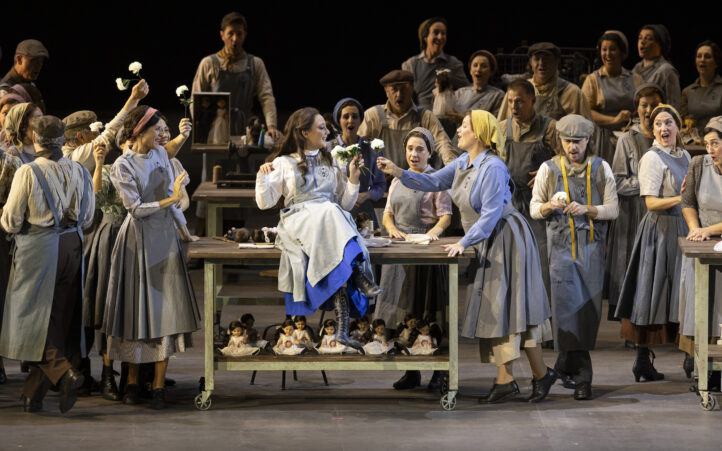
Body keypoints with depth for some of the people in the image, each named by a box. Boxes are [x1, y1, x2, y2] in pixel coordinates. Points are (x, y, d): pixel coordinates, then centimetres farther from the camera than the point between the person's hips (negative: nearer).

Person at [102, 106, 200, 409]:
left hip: (164, 236, 5)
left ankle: (159, 385, 1)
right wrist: (171, 200, -16)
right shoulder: (123, 165, -10)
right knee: (137, 308, 0)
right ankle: (132, 381, 14)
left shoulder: (160, 154, 8)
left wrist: (183, 228, 19)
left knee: (167, 308, -2)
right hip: (138, 239, -5)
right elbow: (136, 208, -12)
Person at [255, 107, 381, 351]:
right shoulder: (284, 163, 16)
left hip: (332, 219, 3)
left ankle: (343, 328, -48)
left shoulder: (331, 162, 27)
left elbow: (345, 204, 23)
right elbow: (265, 203, 11)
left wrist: (353, 179, 10)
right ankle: (359, 275, -52)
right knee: (328, 212, -38)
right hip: (297, 221, -3)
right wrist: (262, 178, -6)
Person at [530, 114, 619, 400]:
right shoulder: (548, 169, 5)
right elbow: (534, 209, 9)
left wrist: (587, 209, -15)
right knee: (569, 306, -10)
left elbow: (612, 209, 3)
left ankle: (566, 364, 17)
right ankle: (581, 376, -8)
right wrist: (550, 206, -13)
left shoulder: (601, 169, 6)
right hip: (561, 246, -2)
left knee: (590, 309, 1)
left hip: (592, 247, 2)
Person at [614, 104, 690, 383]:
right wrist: (681, 198, -27)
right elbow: (651, 203, -16)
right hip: (660, 230, -7)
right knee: (654, 292, -5)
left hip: (682, 229, 7)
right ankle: (642, 360, -1)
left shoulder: (684, 156, 14)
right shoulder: (652, 158, -10)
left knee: (681, 294, 7)